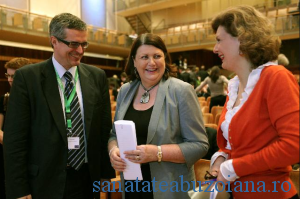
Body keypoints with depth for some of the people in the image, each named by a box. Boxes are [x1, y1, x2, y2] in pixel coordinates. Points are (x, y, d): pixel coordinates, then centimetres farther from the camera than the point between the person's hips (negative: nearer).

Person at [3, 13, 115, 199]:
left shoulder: (97, 76, 1)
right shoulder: (27, 77, -8)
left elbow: (105, 129, 3)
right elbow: (15, 138, -8)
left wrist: (105, 175, 3)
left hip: (88, 180, 3)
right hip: (45, 183, -3)